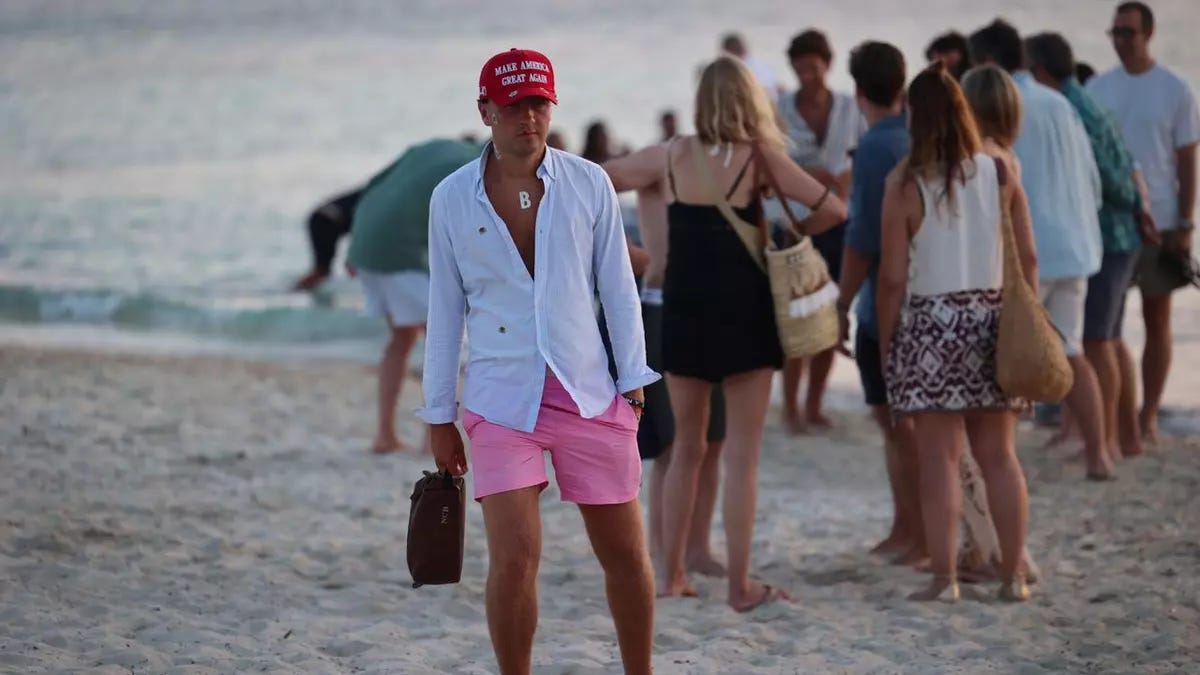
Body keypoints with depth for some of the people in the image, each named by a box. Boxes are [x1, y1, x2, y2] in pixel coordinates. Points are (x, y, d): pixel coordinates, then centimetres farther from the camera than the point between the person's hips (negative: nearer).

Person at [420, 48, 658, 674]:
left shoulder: (588, 184, 1)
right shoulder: (452, 199, 1)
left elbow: (618, 288, 6)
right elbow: (444, 311, 6)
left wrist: (634, 382, 2)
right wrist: (439, 416, 7)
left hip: (589, 396, 1)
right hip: (501, 403, -1)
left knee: (625, 553, 7)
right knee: (514, 557, -12)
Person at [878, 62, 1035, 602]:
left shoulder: (905, 183, -9)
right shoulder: (1000, 173, 1)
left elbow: (893, 278, -9)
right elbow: (1028, 259, 4)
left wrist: (884, 345, 0)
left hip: (930, 322, -4)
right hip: (993, 320, 4)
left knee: (939, 458, 1)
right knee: (999, 455, 10)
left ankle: (944, 577, 0)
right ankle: (1013, 574, 12)